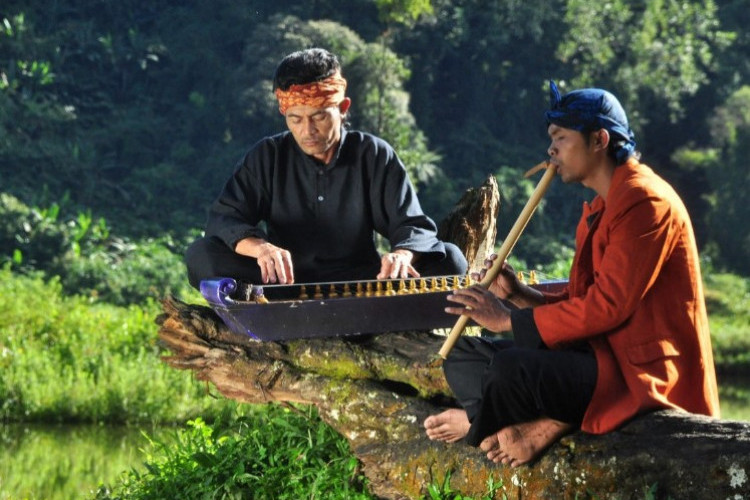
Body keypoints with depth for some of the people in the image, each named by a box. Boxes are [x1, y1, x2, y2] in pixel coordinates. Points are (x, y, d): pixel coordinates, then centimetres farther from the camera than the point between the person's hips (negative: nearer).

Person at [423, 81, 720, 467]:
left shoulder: (645, 201, -14)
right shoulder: (600, 209, 18)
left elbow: (608, 306, -21)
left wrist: (511, 320, -16)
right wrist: (519, 295, -1)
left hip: (643, 371, -11)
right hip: (602, 352, 11)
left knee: (512, 367, -31)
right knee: (465, 355, 6)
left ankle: (477, 426, 0)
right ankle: (549, 424, -16)